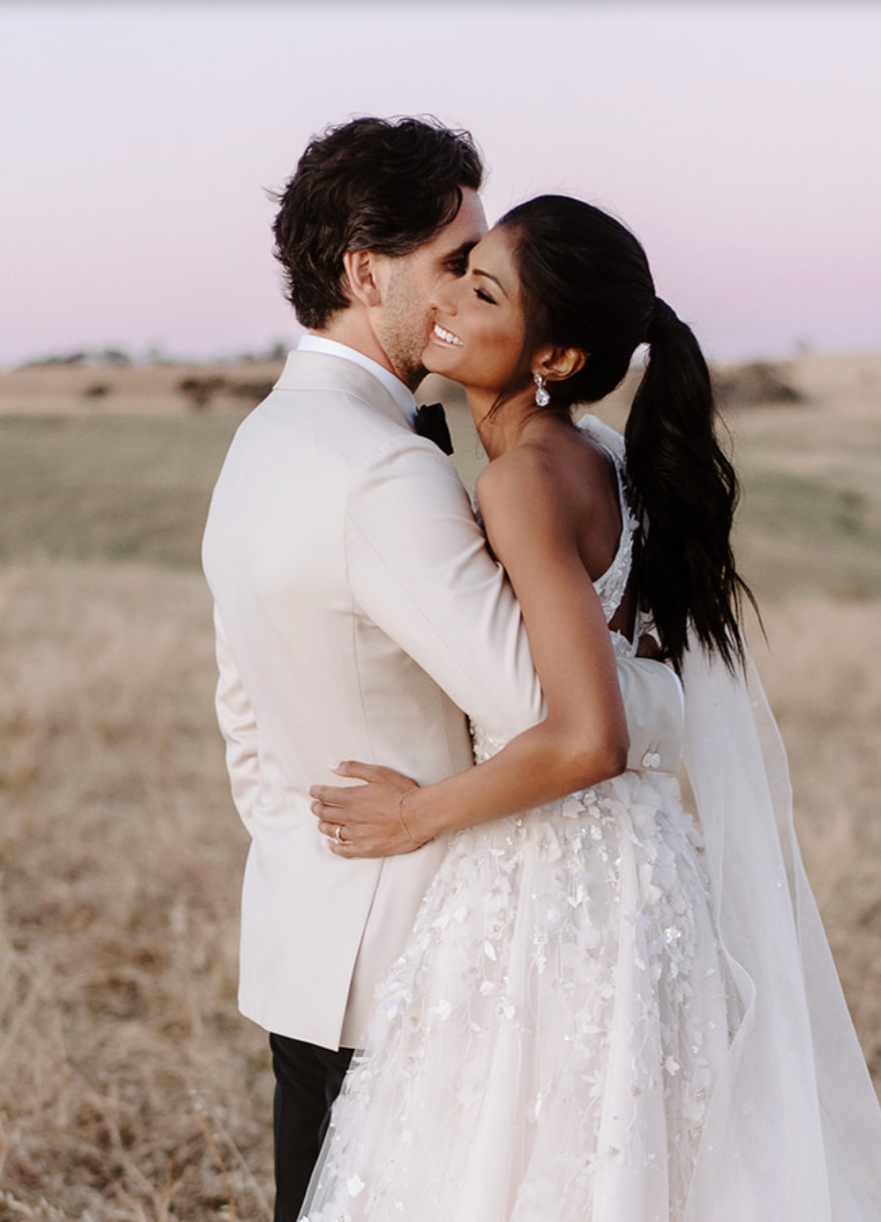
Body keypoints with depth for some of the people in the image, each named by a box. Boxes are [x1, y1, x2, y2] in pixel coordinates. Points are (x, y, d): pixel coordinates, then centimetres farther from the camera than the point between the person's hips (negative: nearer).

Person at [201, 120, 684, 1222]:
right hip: (395, 960, -9)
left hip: (296, 934, 9)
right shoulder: (385, 474, -22)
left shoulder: (262, 441, 9)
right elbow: (542, 704, -29)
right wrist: (686, 694, -11)